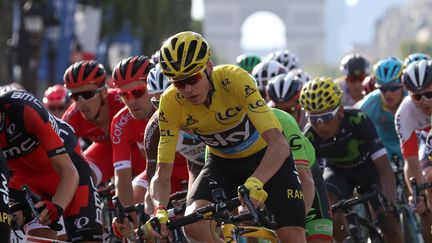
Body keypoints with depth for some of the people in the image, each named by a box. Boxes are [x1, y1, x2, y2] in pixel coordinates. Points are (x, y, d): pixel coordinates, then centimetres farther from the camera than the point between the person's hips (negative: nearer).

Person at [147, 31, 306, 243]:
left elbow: (279, 144, -40)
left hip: (268, 157, -2)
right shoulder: (171, 104, -24)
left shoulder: (234, 79, -33)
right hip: (223, 163, 2)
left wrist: (255, 184, -57)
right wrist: (160, 211, -42)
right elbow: (162, 174, -21)